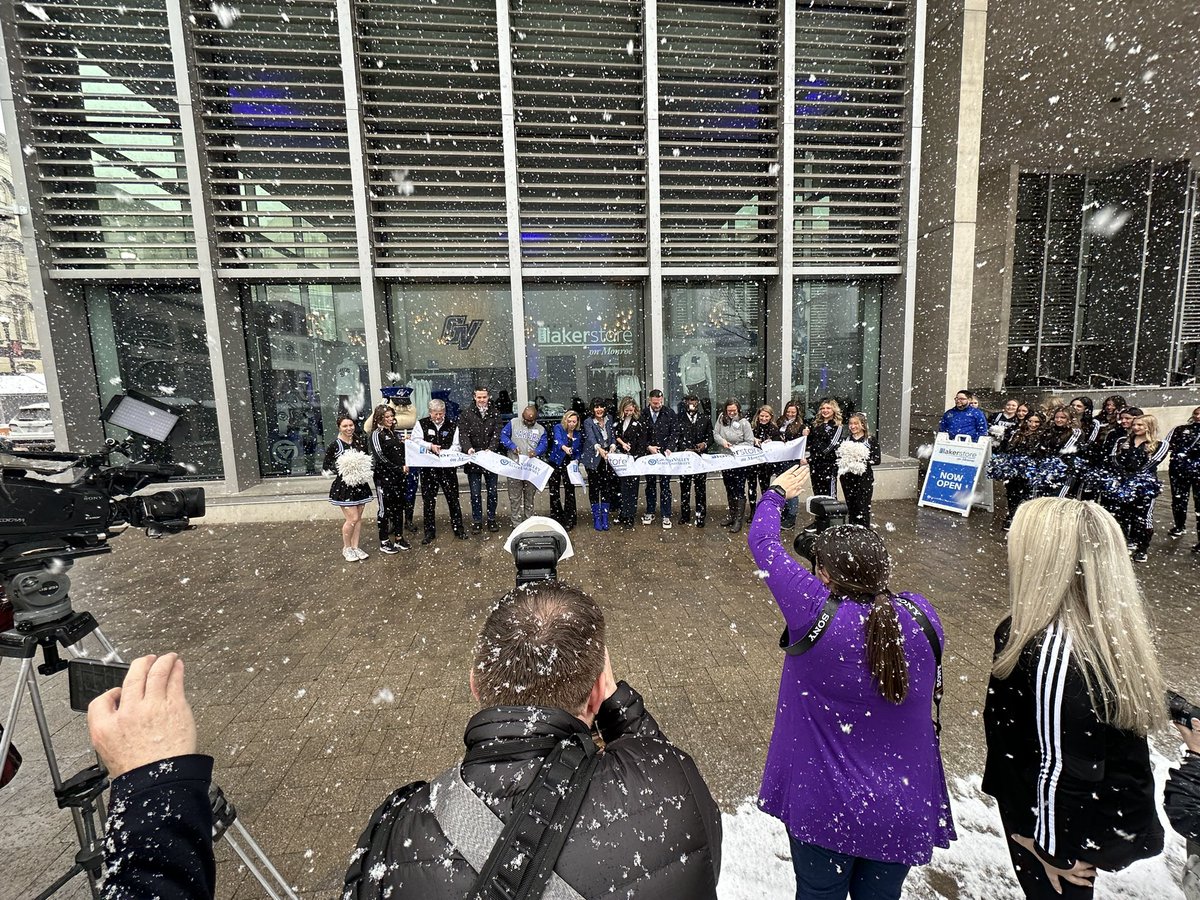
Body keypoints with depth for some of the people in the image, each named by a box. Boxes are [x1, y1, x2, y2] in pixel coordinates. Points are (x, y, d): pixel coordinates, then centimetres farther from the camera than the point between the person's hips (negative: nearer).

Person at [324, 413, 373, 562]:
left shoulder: (360, 442, 4)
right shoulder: (335, 445, -9)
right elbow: (325, 467, -5)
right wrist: (340, 470, -19)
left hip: (360, 484, 5)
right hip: (343, 486, -5)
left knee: (358, 518, 9)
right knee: (353, 518, -6)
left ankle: (355, 547, 23)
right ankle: (346, 548, 15)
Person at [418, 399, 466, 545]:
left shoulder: (452, 425, 5)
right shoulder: (422, 424, 4)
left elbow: (456, 445, 1)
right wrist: (430, 446, -20)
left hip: (448, 467, 0)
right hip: (428, 467, 0)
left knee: (453, 498, 5)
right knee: (428, 500, 6)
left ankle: (458, 528, 18)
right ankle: (429, 531, 17)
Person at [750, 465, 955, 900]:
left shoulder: (815, 615, -28)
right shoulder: (922, 616, -16)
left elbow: (763, 542, -16)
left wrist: (775, 495, 3)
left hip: (823, 808, -3)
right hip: (903, 811, 4)